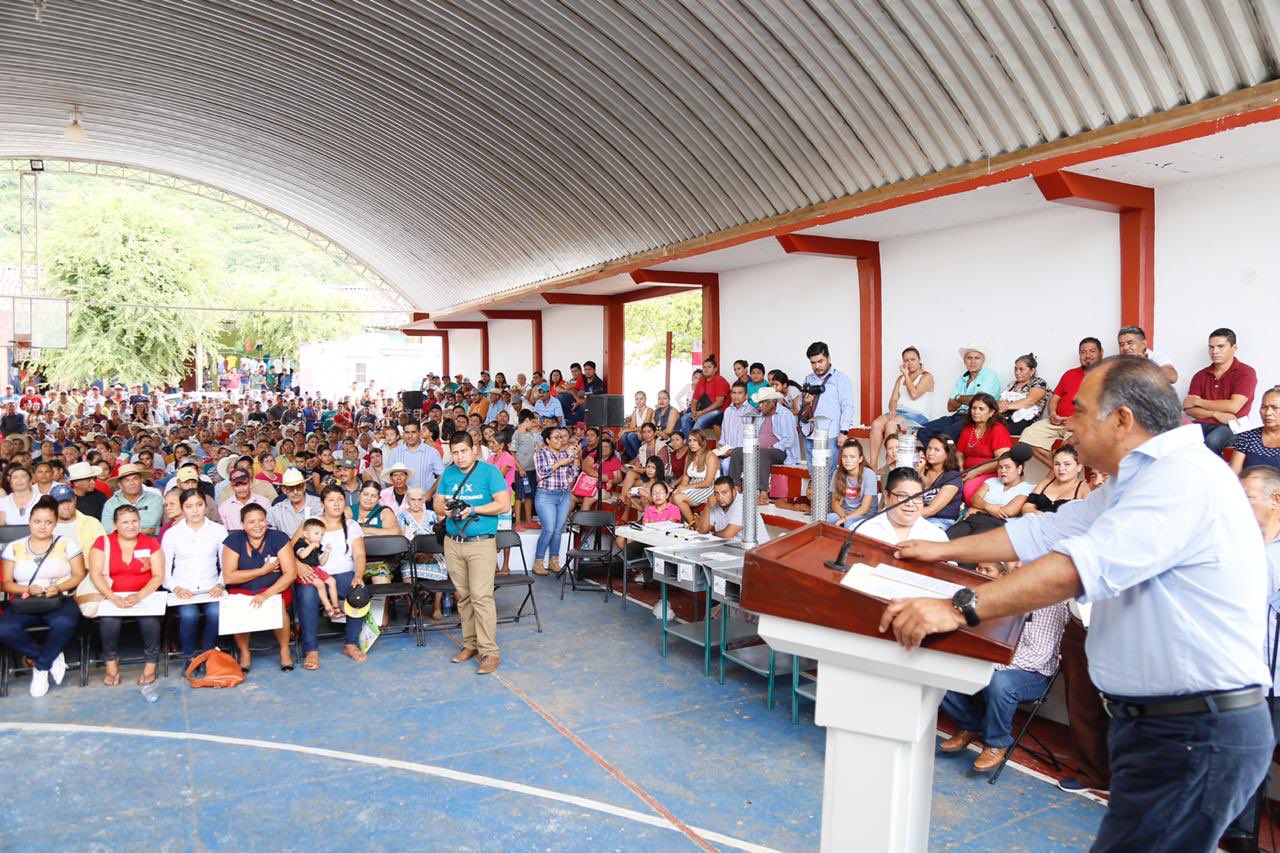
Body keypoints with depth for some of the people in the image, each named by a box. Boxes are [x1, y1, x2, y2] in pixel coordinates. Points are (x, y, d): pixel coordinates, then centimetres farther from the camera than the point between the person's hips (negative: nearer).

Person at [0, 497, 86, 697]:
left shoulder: (66, 543, 7)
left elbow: (79, 575, 5)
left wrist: (58, 587, -14)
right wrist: (28, 589, -13)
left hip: (59, 600, -2)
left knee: (65, 623, -37)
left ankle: (41, 667, -10)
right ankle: (52, 658, -10)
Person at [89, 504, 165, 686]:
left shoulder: (151, 543, 5)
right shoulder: (103, 543, 5)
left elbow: (158, 576, -1)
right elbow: (95, 574, -4)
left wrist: (139, 596, -19)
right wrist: (113, 598, -20)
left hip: (145, 596, 0)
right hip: (113, 597, 0)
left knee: (150, 619, -30)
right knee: (109, 620, -31)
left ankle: (150, 664, -10)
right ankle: (111, 663, -6)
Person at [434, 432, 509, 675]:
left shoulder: (489, 472, -5)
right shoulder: (448, 474, 11)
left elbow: (504, 505, -11)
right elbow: (437, 504, 15)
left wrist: (473, 510, -17)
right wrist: (446, 509, -8)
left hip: (481, 543, -5)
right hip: (453, 543, 5)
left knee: (481, 596, -11)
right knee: (463, 596, 10)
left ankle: (489, 652, -7)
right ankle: (470, 643, 21)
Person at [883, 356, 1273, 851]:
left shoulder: (1183, 476, -21)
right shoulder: (1140, 480, 13)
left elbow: (1084, 564, -31)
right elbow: (1046, 532, 16)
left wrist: (959, 609, -34)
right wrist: (944, 550, 15)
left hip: (1197, 734, -10)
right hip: (1161, 719, 10)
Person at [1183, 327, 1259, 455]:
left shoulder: (1246, 372, 0)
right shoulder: (1200, 375, 12)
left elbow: (1233, 407, -11)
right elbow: (1189, 409, 4)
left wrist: (1197, 401, -2)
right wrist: (1216, 414, -12)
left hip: (1230, 427, -4)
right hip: (1202, 425, 4)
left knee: (1212, 441, -37)